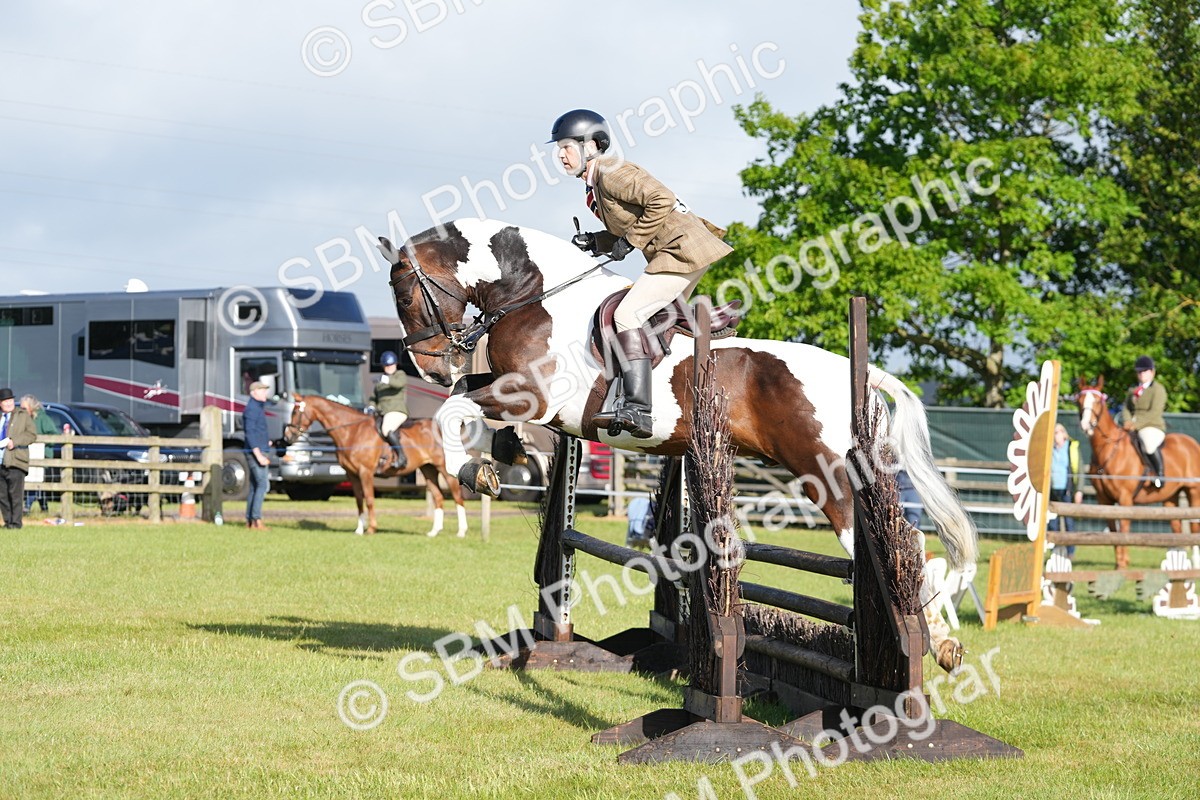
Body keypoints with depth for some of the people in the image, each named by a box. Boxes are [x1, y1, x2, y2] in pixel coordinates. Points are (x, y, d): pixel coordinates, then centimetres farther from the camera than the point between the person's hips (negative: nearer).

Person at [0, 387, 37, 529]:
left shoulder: (23, 416, 8)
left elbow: (31, 435, -1)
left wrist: (14, 442, -13)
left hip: (15, 461, -4)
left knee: (15, 493, -8)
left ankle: (16, 522, -5)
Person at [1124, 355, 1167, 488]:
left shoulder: (1158, 389, -3)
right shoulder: (1133, 391, 21)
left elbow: (1155, 412, -14)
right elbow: (1127, 408, 15)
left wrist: (1137, 423, -21)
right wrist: (1128, 421, -8)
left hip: (1153, 428, -8)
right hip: (1133, 427, 8)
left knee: (1149, 444, -39)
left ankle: (1160, 475, -26)